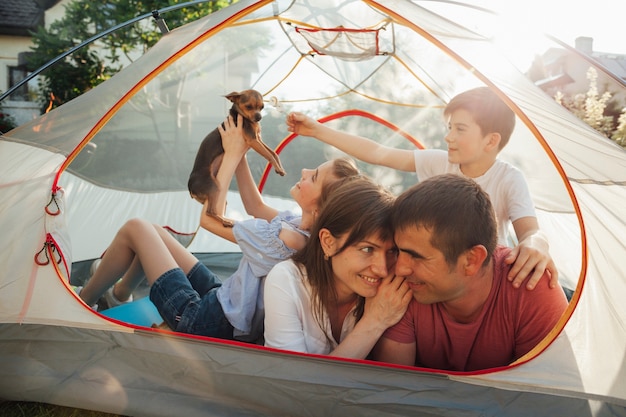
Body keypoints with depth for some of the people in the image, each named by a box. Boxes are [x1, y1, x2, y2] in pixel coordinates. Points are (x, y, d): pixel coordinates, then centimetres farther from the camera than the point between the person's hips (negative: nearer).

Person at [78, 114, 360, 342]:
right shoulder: (303, 224, -7)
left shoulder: (285, 238, -32)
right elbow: (255, 207, 10)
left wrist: (232, 155, -12)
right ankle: (119, 294, 40)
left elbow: (210, 218, -19)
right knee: (152, 232, 18)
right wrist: (240, 154, 1)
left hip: (204, 323, -8)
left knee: (135, 229, -1)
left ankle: (83, 303, 19)